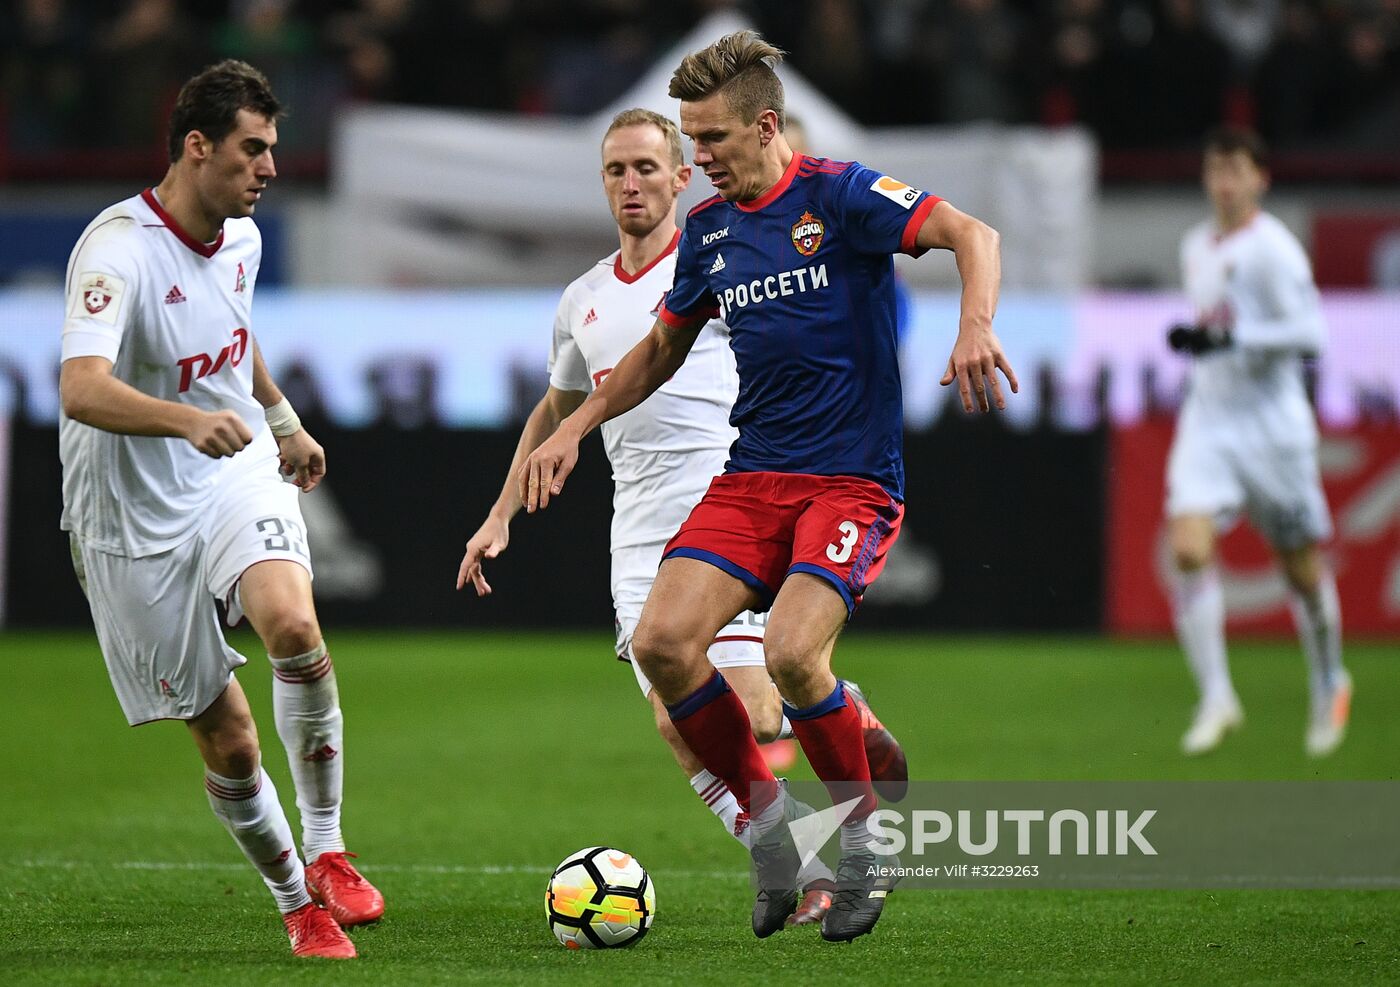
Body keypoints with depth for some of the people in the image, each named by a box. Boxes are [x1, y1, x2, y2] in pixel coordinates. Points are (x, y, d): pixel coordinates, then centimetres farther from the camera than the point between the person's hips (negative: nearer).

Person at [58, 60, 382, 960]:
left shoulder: (240, 240, 2)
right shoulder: (117, 251, -22)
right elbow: (82, 388, -38)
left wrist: (283, 421, 37)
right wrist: (189, 421, -53)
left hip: (237, 476, 5)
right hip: (137, 515, -4)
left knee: (293, 625, -27)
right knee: (228, 742, 0)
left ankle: (327, 852, -13)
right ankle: (299, 906, 22)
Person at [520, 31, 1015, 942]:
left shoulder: (840, 194, -7)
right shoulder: (708, 228, 12)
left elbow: (972, 235, -19)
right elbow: (662, 348, 27)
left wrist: (976, 328, -37)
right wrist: (575, 429, 19)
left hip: (854, 480, -6)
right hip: (752, 479, 6)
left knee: (791, 652, -26)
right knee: (662, 641, -15)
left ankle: (865, 846, -2)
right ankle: (768, 817, 5)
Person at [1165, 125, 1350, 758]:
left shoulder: (1273, 248, -11)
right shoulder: (1196, 248, 12)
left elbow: (1309, 332, -18)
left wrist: (1232, 340, -24)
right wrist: (1192, 342, 10)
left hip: (1272, 423, -5)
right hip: (1208, 420, 5)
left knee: (1302, 564, 6)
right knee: (1188, 549, -15)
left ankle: (1329, 685, 30)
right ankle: (1216, 698, -11)